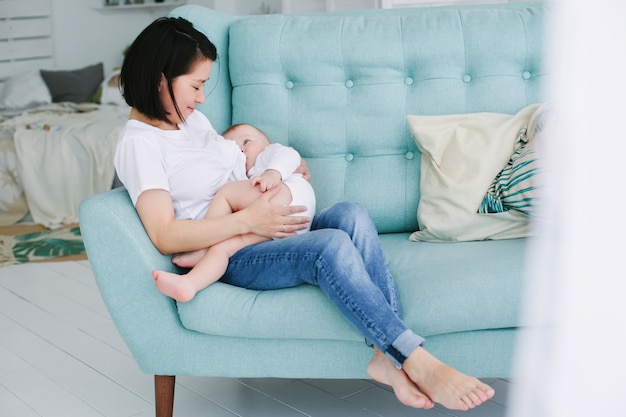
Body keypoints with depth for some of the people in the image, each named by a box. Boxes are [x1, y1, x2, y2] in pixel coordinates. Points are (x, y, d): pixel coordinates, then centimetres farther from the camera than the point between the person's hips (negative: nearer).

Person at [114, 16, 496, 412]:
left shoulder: (192, 118, 17)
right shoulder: (139, 143, -9)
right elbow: (165, 236, -18)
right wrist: (248, 220, -21)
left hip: (264, 230, 8)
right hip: (228, 257, -8)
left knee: (352, 214, -21)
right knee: (332, 245, -33)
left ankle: (389, 356, -29)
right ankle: (420, 362, -32)